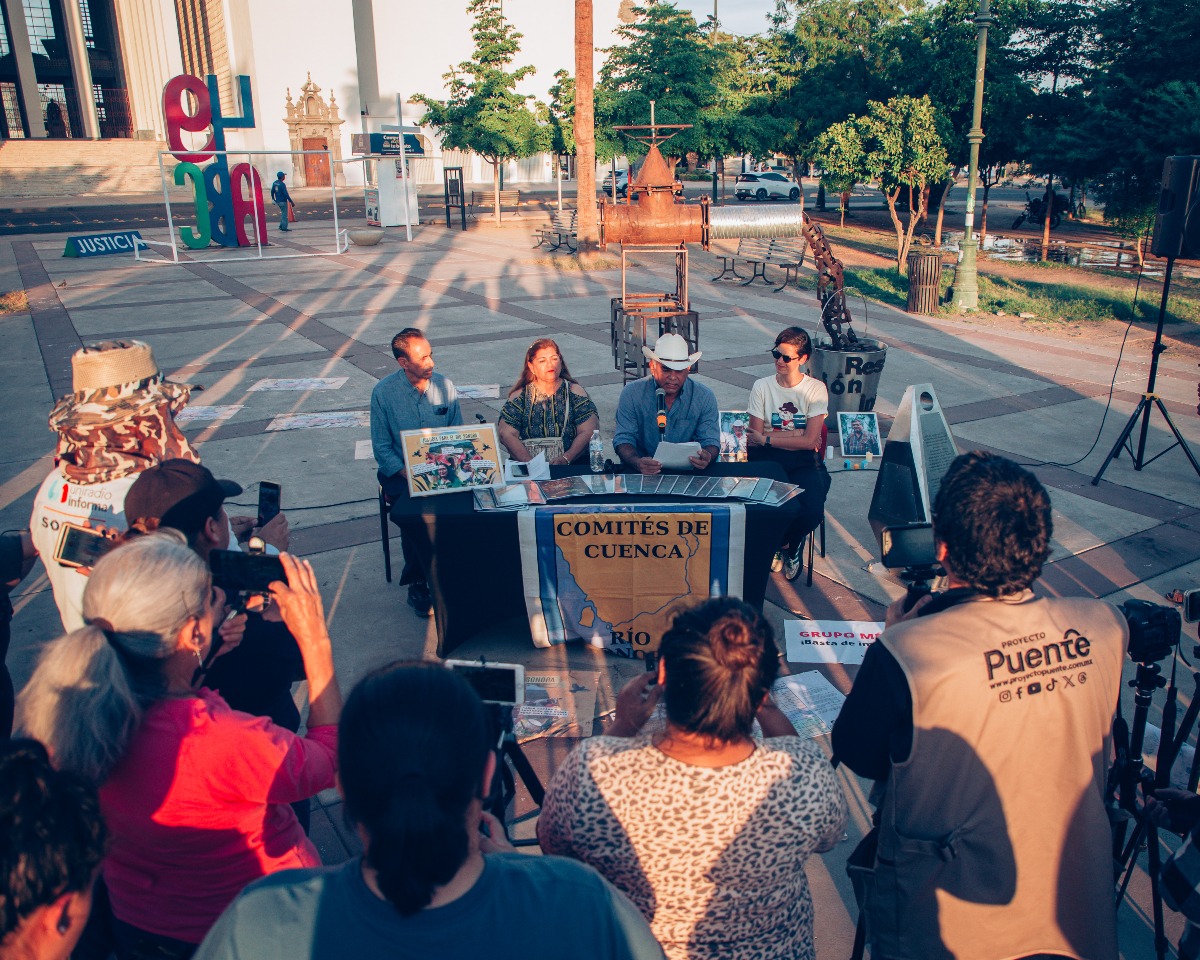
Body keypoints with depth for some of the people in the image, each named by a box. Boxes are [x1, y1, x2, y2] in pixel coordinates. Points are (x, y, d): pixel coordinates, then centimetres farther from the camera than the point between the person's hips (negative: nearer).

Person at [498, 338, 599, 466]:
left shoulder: (575, 392, 11)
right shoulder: (519, 396, 10)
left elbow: (588, 432, 1)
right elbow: (507, 434, 0)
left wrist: (566, 458, -15)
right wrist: (530, 463, -15)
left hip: (573, 464, 1)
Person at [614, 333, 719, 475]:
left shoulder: (705, 397, 1)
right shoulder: (631, 394, -3)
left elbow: (711, 442, 0)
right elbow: (623, 439, -6)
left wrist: (707, 457, -26)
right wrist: (637, 463, -29)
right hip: (641, 474, -2)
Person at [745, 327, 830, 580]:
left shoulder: (816, 389, 4)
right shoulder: (761, 387, 6)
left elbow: (809, 441, -6)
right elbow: (753, 439, -2)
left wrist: (767, 439, -9)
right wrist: (796, 437, -7)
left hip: (804, 463, 0)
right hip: (769, 461, 0)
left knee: (812, 513, -28)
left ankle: (781, 542, 11)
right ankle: (789, 547, 9)